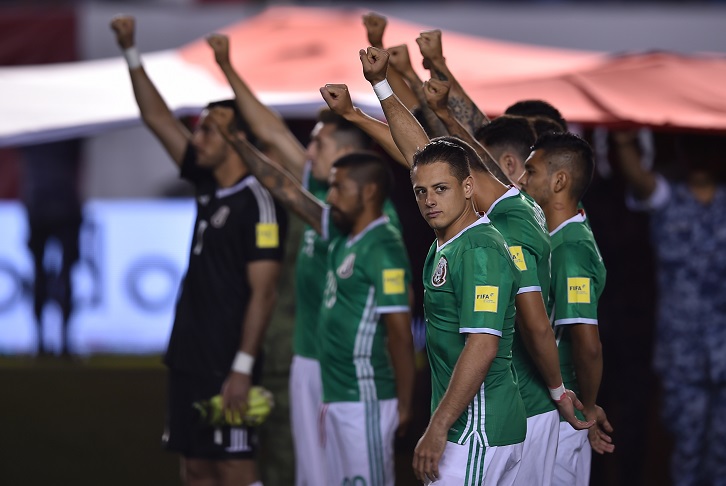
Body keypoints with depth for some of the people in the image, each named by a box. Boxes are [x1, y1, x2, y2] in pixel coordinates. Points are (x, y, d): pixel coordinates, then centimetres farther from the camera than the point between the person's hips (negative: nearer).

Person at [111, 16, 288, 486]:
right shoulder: (210, 188, 11)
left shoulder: (258, 202, -13)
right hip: (190, 359, 9)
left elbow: (263, 292, -17)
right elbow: (158, 117, 19)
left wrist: (242, 368, -21)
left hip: (226, 367, -9)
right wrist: (131, 51, 16)